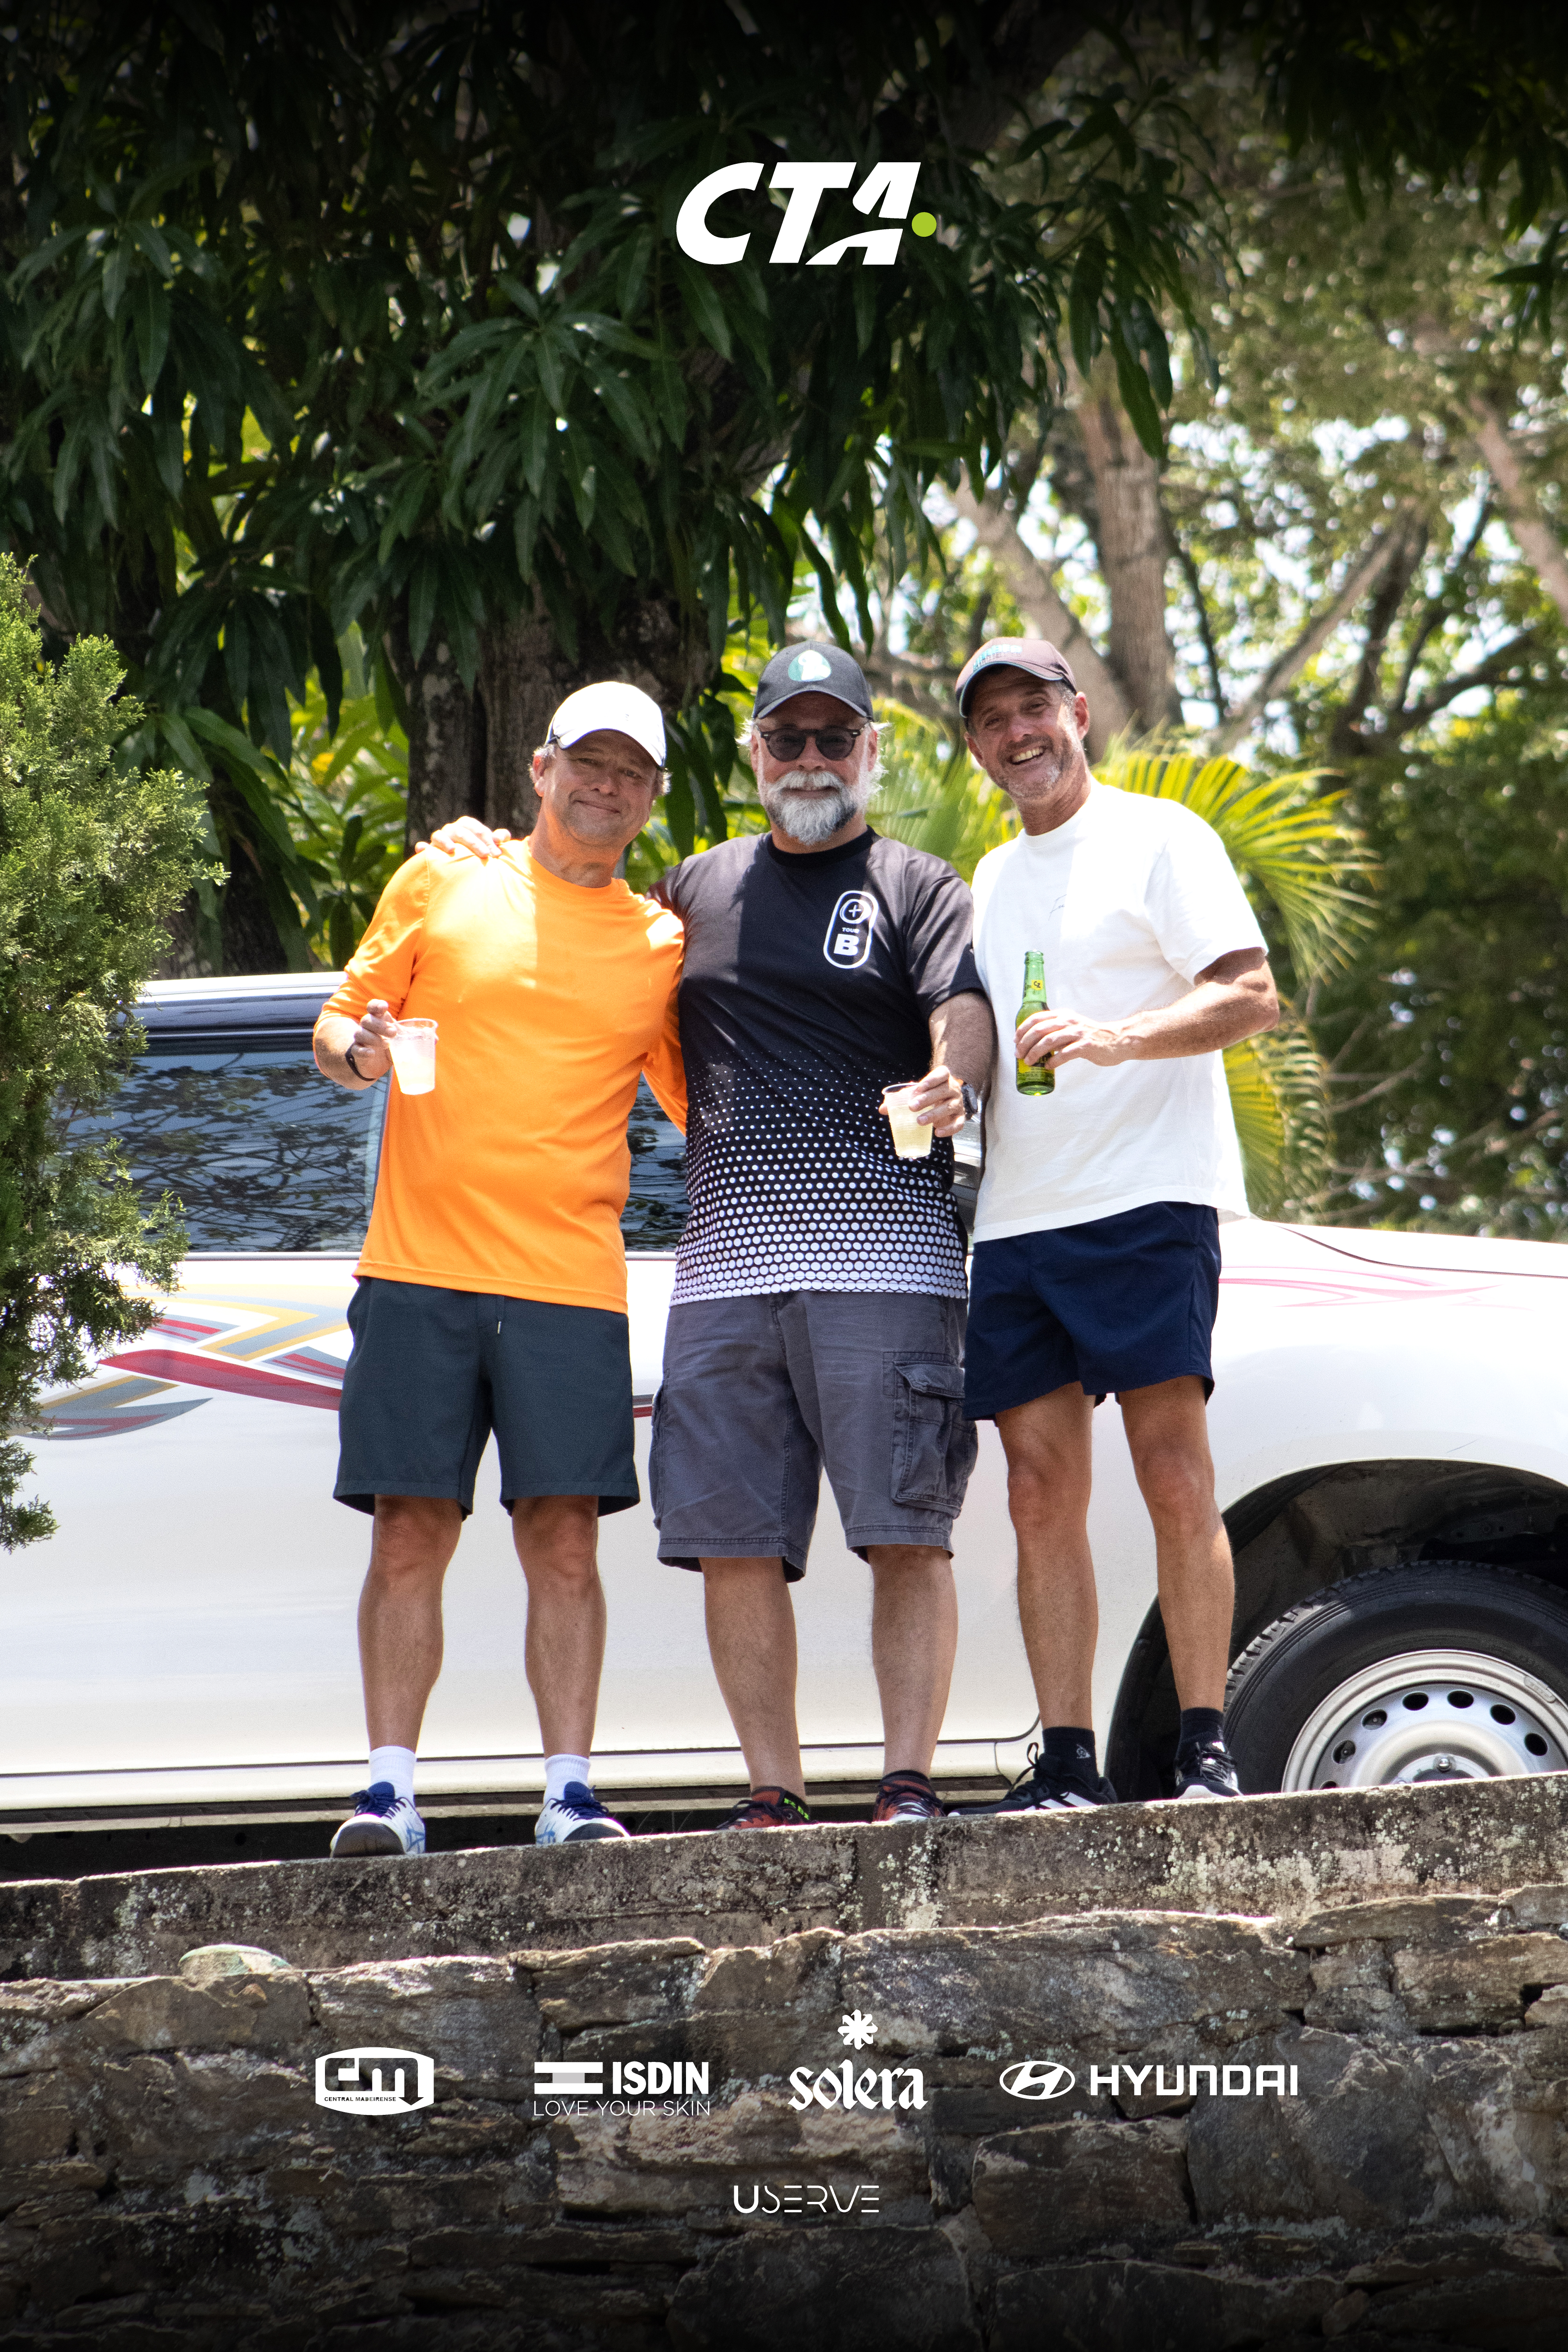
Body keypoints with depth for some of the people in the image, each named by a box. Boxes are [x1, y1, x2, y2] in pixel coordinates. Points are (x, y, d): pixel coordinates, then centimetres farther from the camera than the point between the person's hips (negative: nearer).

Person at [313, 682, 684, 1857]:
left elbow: (704, 1109, 18)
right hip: (418, 1269, -1)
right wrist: (351, 1046, -10)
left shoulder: (664, 944, 12)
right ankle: (390, 1788, 2)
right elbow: (344, 1016, 12)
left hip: (572, 1280, 1)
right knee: (410, 1532, -2)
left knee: (564, 1539, -4)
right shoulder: (442, 884, 9)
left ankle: (571, 1788, 0)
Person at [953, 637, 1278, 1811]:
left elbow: (1252, 996, -9)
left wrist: (1116, 1037, -22)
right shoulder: (992, 880, 23)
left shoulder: (1157, 838, 2)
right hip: (1014, 1219, 7)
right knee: (1043, 1495, 1)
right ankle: (1067, 1761, 2)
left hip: (1145, 1198, -7)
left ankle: (1209, 1746, -10)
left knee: (1175, 1476, -11)